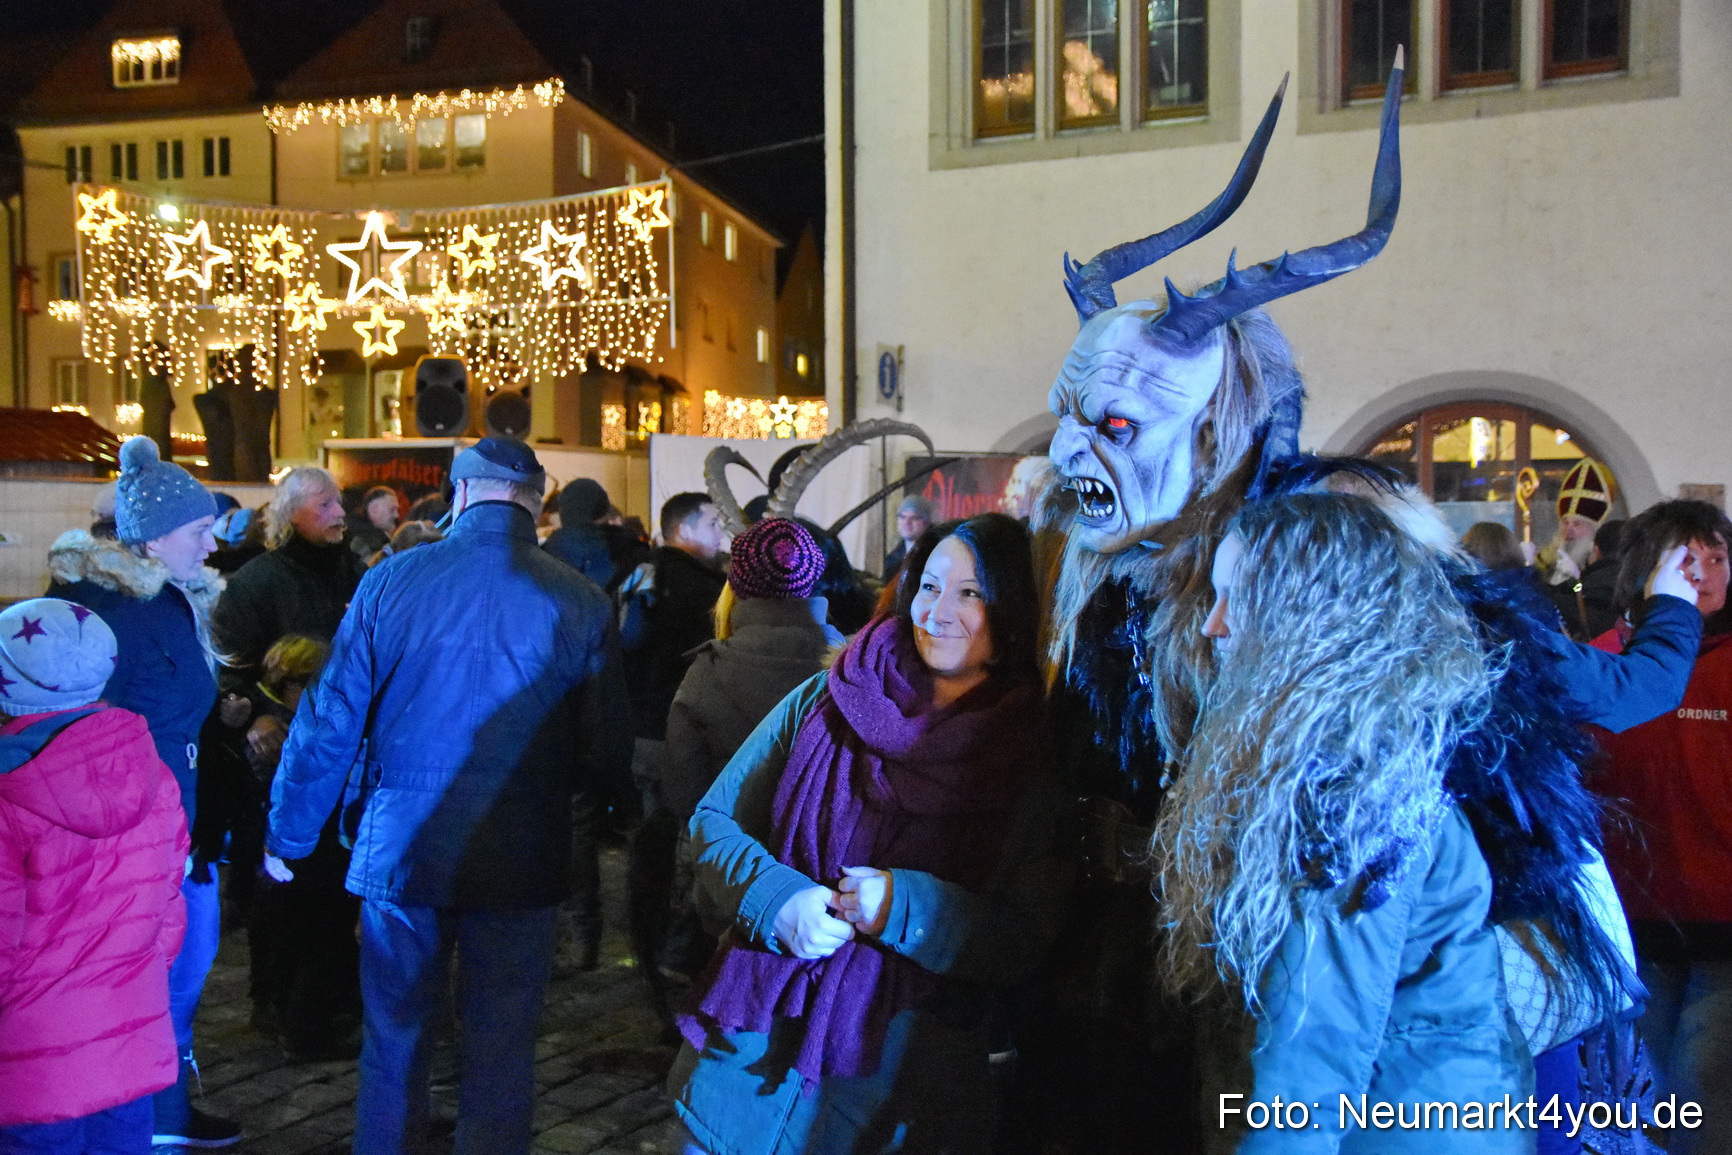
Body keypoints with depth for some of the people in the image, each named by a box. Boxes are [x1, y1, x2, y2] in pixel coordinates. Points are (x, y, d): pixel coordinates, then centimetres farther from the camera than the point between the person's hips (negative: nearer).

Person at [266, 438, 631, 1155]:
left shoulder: (389, 582, -7)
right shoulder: (580, 603, -9)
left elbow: (328, 724, -2)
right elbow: (606, 758, -7)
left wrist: (287, 836, 11)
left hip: (400, 852, 1)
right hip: (521, 858, -1)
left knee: (394, 1041, 17)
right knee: (500, 1050, 12)